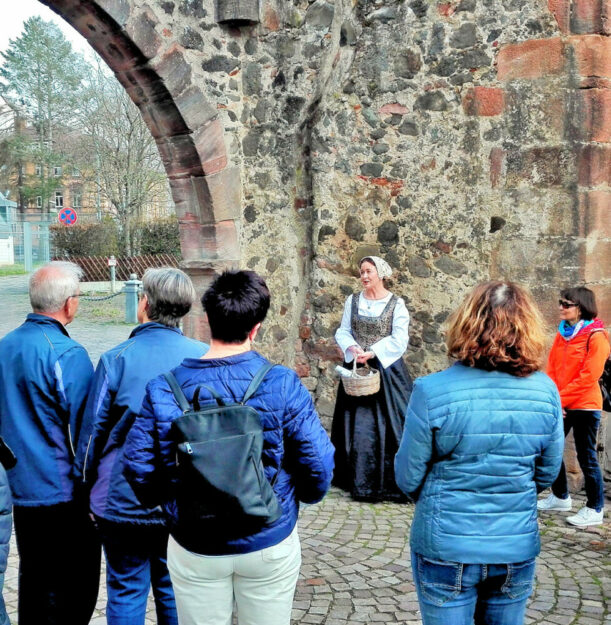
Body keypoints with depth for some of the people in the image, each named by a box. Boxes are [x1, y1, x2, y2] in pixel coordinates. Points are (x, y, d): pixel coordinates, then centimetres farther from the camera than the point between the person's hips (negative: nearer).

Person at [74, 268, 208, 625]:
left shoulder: (117, 360, -14)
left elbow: (93, 430, -6)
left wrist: (87, 486, 9)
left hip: (125, 500, -2)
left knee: (126, 591, 11)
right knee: (174, 589, 17)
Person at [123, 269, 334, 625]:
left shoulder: (163, 390, -12)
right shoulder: (282, 385, -16)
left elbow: (139, 466, -8)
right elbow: (317, 461, -13)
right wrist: (306, 494, 9)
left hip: (195, 547, 1)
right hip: (269, 543, -1)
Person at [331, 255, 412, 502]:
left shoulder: (396, 304, -3)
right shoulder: (353, 301, 9)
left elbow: (399, 340, -9)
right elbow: (343, 331, 8)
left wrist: (372, 352, -17)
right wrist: (352, 347, -12)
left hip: (386, 368, -3)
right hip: (356, 368, 4)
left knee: (386, 422, -4)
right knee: (357, 423, 6)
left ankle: (390, 480, 5)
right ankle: (358, 478, 16)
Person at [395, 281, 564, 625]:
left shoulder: (432, 391, -19)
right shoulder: (545, 391, -9)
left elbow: (408, 477, -10)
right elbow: (547, 473, 3)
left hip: (446, 549, -2)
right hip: (517, 549, 3)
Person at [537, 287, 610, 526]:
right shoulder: (562, 333, 8)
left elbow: (588, 377, -18)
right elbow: (551, 369, 6)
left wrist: (560, 399, -17)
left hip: (584, 406, -7)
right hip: (560, 405, 7)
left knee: (586, 457, 2)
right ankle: (560, 497, 32)